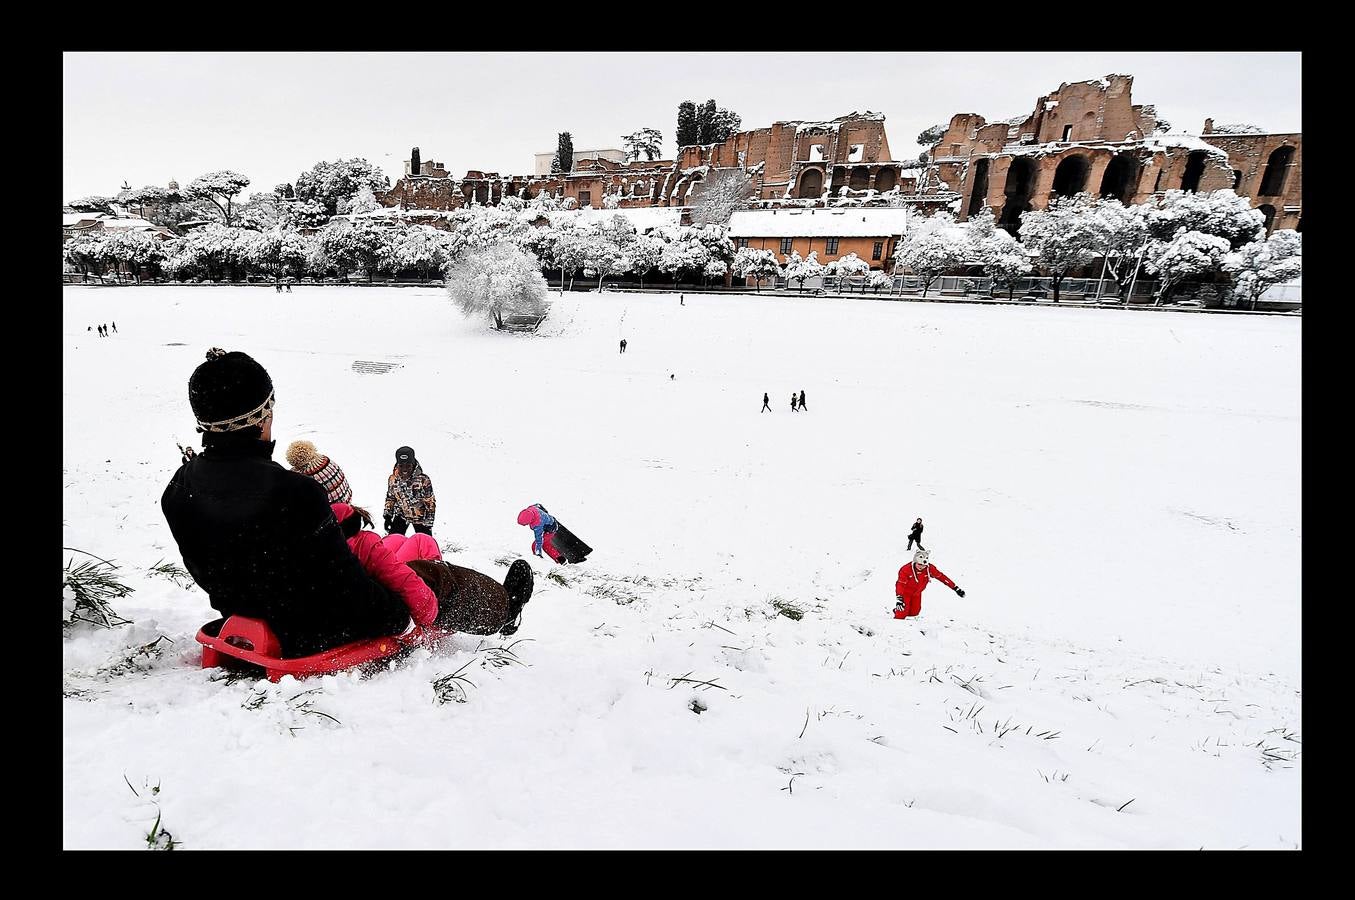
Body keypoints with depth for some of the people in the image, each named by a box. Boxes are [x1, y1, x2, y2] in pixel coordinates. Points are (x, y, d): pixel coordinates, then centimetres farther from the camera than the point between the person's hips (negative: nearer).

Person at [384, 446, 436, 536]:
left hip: (420, 517, -3)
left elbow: (431, 503, -17)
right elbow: (390, 498, 6)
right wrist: (388, 516, 7)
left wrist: (429, 523, -14)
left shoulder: (423, 480, -26)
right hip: (402, 515, 3)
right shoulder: (393, 479, -13)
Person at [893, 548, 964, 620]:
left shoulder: (929, 568, -19)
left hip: (917, 593, 4)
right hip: (905, 592, -4)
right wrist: (899, 599, -45)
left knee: (914, 612, 2)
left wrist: (956, 588, -9)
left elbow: (941, 577, -10)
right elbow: (900, 584, -33)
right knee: (902, 615, -10)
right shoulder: (906, 569, -31)